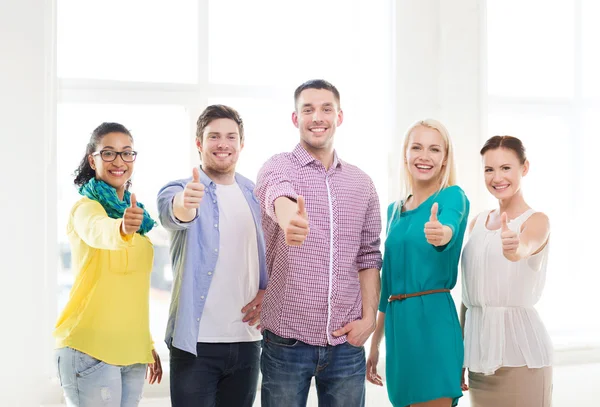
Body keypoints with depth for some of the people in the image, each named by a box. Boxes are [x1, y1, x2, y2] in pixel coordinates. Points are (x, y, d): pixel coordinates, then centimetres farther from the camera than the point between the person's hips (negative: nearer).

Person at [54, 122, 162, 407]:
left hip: (132, 353, 7)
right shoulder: (86, 207, -8)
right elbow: (98, 231, -34)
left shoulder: (133, 212, 14)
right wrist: (122, 229, -55)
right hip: (90, 350, -7)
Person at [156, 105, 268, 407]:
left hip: (247, 340, 4)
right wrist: (184, 204, -53)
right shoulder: (178, 191, -6)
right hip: (196, 342, -4)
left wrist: (269, 291, -1)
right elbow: (172, 212, -30)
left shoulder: (256, 195, 9)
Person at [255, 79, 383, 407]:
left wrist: (368, 317, 0)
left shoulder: (362, 183, 10)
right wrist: (289, 218, -51)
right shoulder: (278, 167, -3)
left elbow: (368, 256, 13)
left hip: (346, 343, 4)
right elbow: (278, 195, -28)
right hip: (286, 341, -3)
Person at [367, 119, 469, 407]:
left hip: (432, 319, -6)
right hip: (397, 323, 6)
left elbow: (449, 228, -28)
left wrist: (441, 233, -51)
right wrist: (375, 343, 18)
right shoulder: (394, 209, 13)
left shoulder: (452, 196, -4)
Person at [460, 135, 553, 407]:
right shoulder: (477, 222, 11)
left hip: (519, 351, -5)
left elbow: (526, 247, -30)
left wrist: (515, 248, -52)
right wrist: (460, 352, 12)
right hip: (479, 348, 5)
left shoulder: (536, 220, -6)